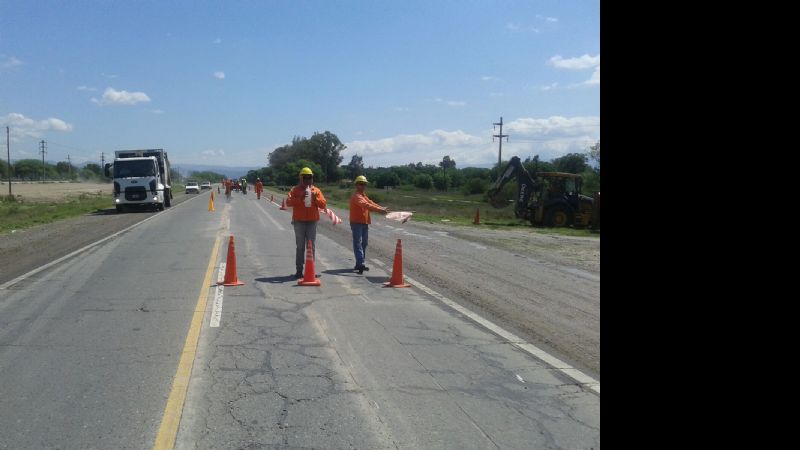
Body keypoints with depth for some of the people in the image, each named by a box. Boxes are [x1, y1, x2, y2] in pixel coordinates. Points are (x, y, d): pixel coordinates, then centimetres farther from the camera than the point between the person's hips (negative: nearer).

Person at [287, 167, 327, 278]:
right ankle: (299, 270, 7)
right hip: (299, 222, -1)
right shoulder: (295, 190, 3)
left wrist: (315, 198, -13)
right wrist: (300, 198, -21)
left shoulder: (316, 190, 8)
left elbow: (323, 204, 3)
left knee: (312, 247, 3)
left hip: (312, 222, 2)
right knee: (300, 247, 3)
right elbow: (288, 202, -10)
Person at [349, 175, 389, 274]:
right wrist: (379, 210, -36)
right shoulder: (356, 196, -14)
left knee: (364, 243, 11)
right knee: (358, 243, -15)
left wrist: (382, 208, -4)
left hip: (365, 223, 10)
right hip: (357, 223, -10)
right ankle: (360, 263, -25)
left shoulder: (364, 195, 18)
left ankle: (359, 264, 17)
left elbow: (371, 203, 12)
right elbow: (366, 205, -27)